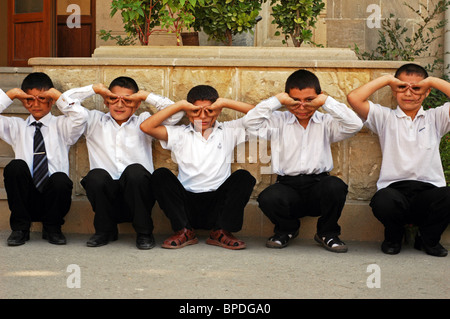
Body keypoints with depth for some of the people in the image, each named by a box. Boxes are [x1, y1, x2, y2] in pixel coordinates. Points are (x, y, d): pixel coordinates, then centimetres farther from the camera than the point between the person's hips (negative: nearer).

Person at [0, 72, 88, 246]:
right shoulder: (16, 127, 18)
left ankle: (52, 228, -5)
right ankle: (20, 228, -11)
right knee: (16, 166, -27)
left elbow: (79, 117, -9)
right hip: (26, 198, 2)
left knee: (61, 179, -34)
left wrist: (57, 95, -4)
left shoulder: (61, 126, 12)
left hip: (52, 197, -1)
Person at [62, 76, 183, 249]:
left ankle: (144, 232, -13)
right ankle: (105, 230, -3)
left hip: (136, 197, -1)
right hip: (106, 197, 1)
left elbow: (176, 112, 4)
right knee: (96, 175, -31)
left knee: (135, 171, -33)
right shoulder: (95, 122, 20)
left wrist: (145, 95, 5)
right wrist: (95, 88, 9)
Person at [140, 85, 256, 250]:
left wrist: (225, 102, 0)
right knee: (160, 175, -21)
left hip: (218, 203, 0)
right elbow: (146, 127, -2)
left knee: (244, 177, -23)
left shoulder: (228, 131, 15)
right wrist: (179, 105, 0)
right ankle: (184, 231, -18)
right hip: (187, 202, 0)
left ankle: (220, 232, -19)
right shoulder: (179, 134, 13)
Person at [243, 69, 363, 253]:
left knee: (335, 186, -35)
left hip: (318, 184, 0)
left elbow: (354, 125, -4)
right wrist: (277, 100, -1)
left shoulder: (326, 123, 13)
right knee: (268, 198, -33)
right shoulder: (279, 122, 14)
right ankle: (288, 229, 6)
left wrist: (327, 102, -4)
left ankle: (327, 233, -2)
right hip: (287, 185, 0)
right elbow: (250, 122, -1)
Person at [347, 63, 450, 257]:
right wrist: (387, 79, 8)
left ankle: (428, 239, 1)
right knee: (382, 201, -37)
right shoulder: (385, 118, 16)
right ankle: (393, 237, 3)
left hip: (428, 189, 1)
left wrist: (432, 81, 7)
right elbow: (354, 98, 0)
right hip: (394, 188, -1)